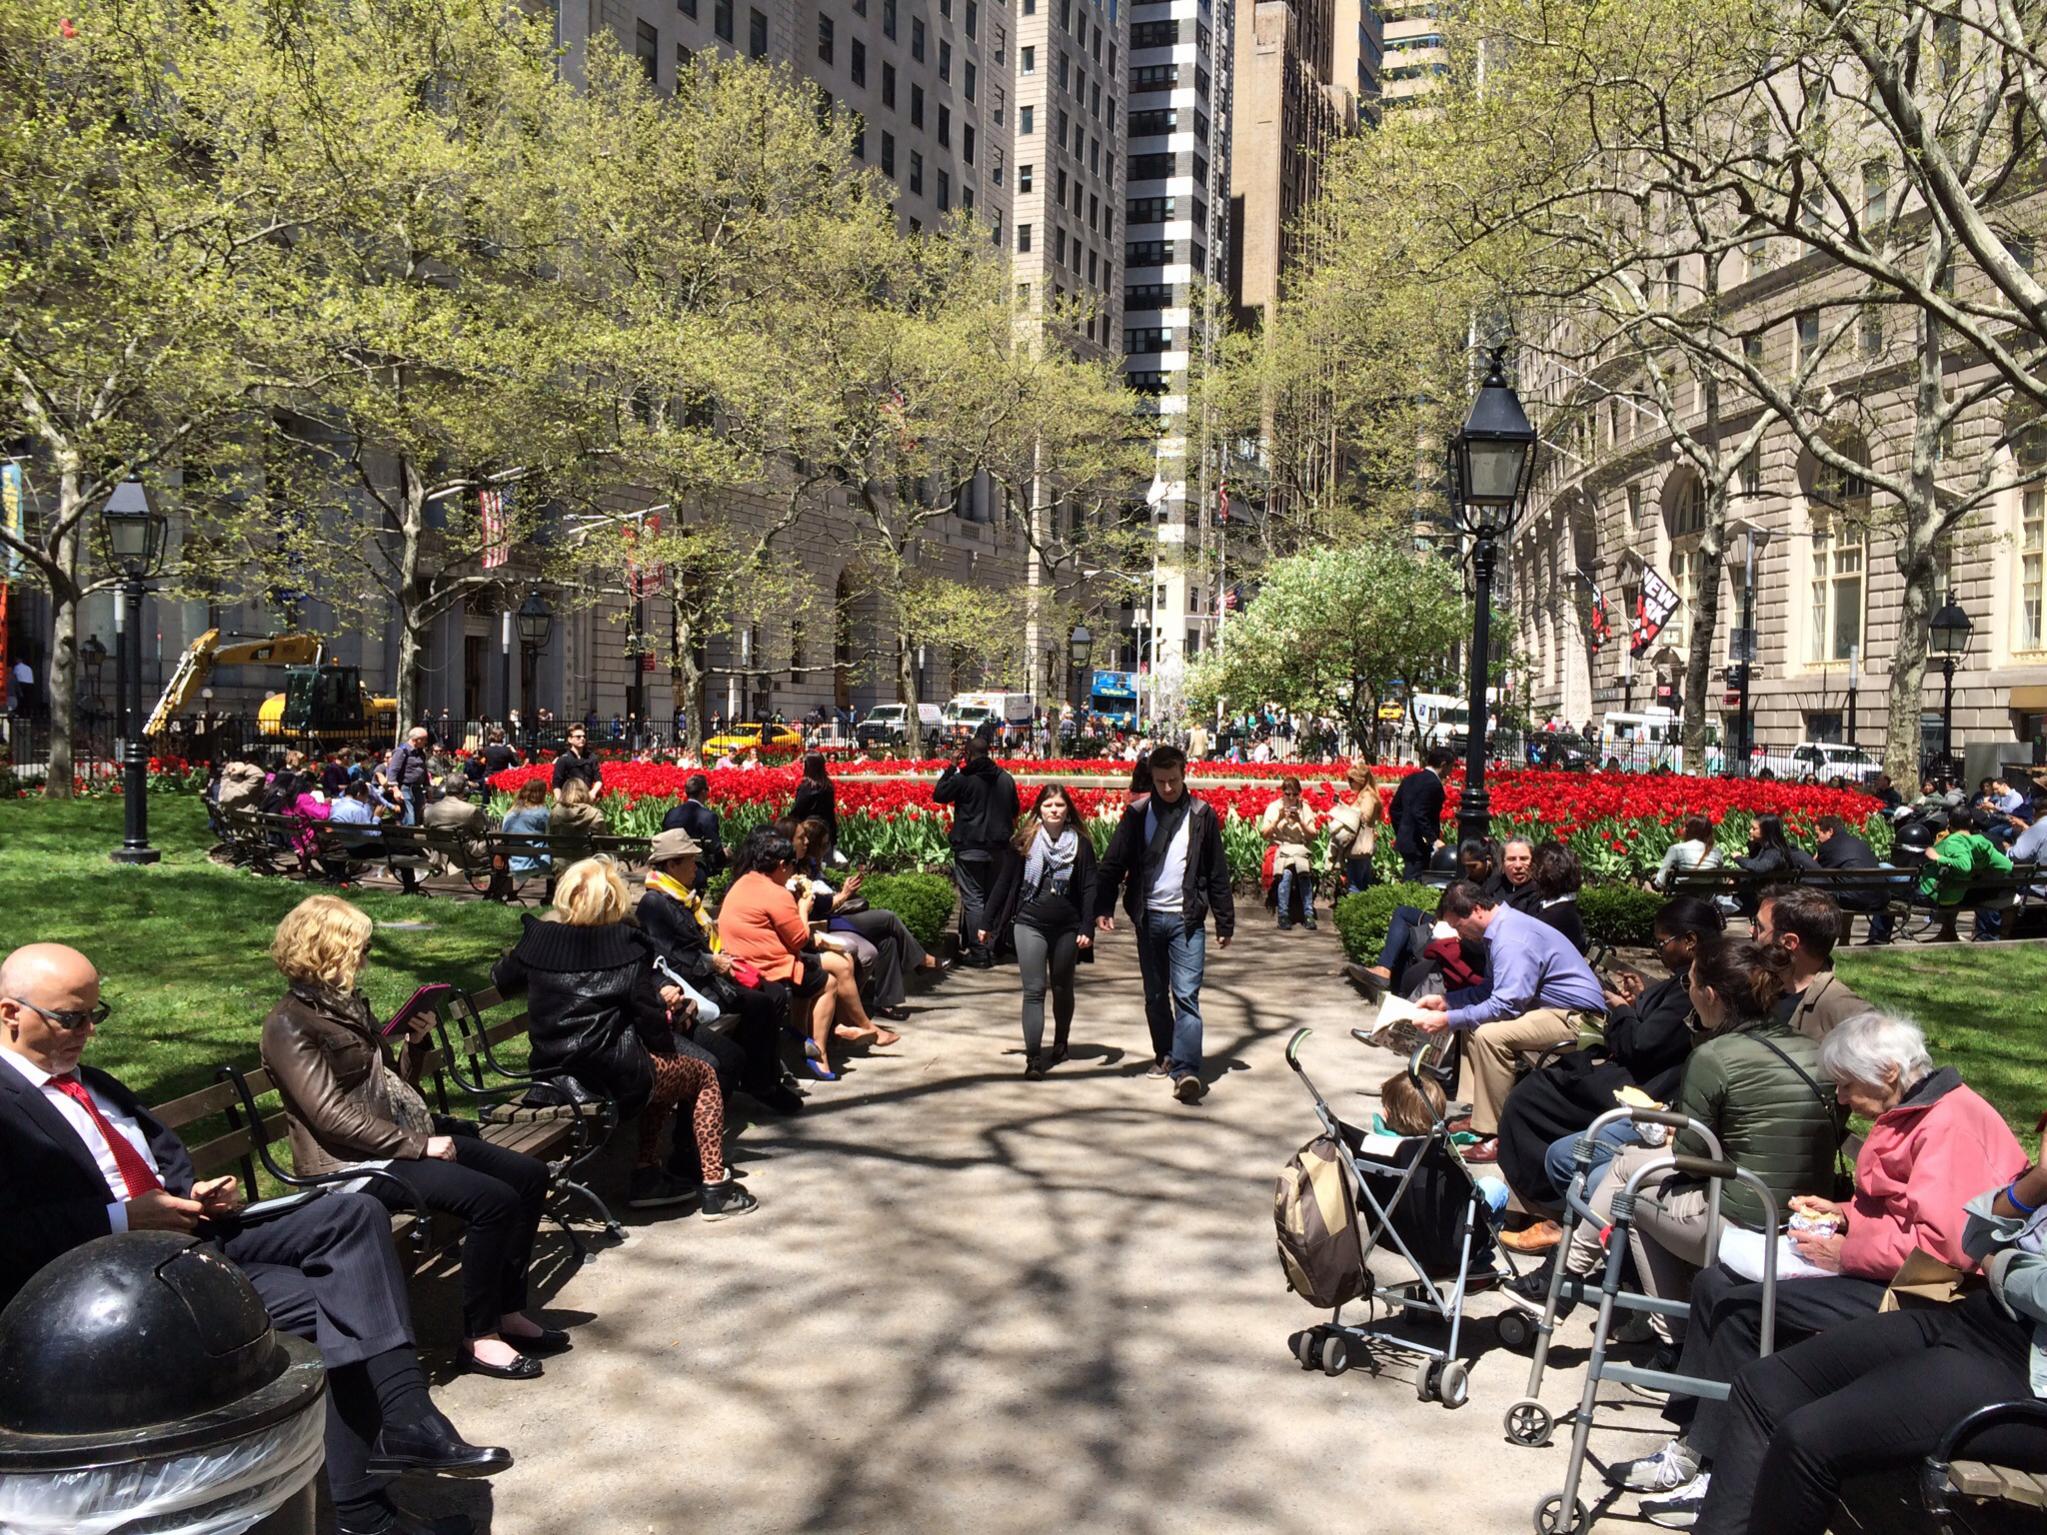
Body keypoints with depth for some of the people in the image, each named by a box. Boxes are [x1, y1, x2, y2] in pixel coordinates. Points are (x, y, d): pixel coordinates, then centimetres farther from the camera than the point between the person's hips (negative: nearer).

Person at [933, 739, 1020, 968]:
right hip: (999, 847, 5)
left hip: (970, 848, -5)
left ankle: (978, 953, -6)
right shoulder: (1006, 779, 6)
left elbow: (938, 795, 0)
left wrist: (950, 768, 5)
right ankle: (993, 948, 16)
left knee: (973, 899, -3)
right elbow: (1014, 811, 17)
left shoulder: (964, 779, -12)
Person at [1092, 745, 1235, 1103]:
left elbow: (1218, 873, 4)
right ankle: (1165, 1056, 29)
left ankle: (1186, 1071, -16)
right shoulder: (1138, 814, 3)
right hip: (1149, 917, 3)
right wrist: (1104, 907, -11)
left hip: (1187, 919, -3)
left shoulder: (1202, 815, 0)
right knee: (1155, 995, 13)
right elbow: (1113, 863, 2)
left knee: (1186, 995, -11)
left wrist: (1225, 922, 4)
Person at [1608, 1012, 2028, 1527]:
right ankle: (1692, 1448, 3)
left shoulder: (1949, 1125, -19)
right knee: (1715, 1285, 3)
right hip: (1883, 1268, 11)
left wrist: (1847, 1254, -18)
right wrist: (1844, 1214, 8)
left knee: (1742, 1305, -20)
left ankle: (1721, 1478, -9)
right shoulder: (1912, 1115, 14)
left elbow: (1946, 1244, -28)